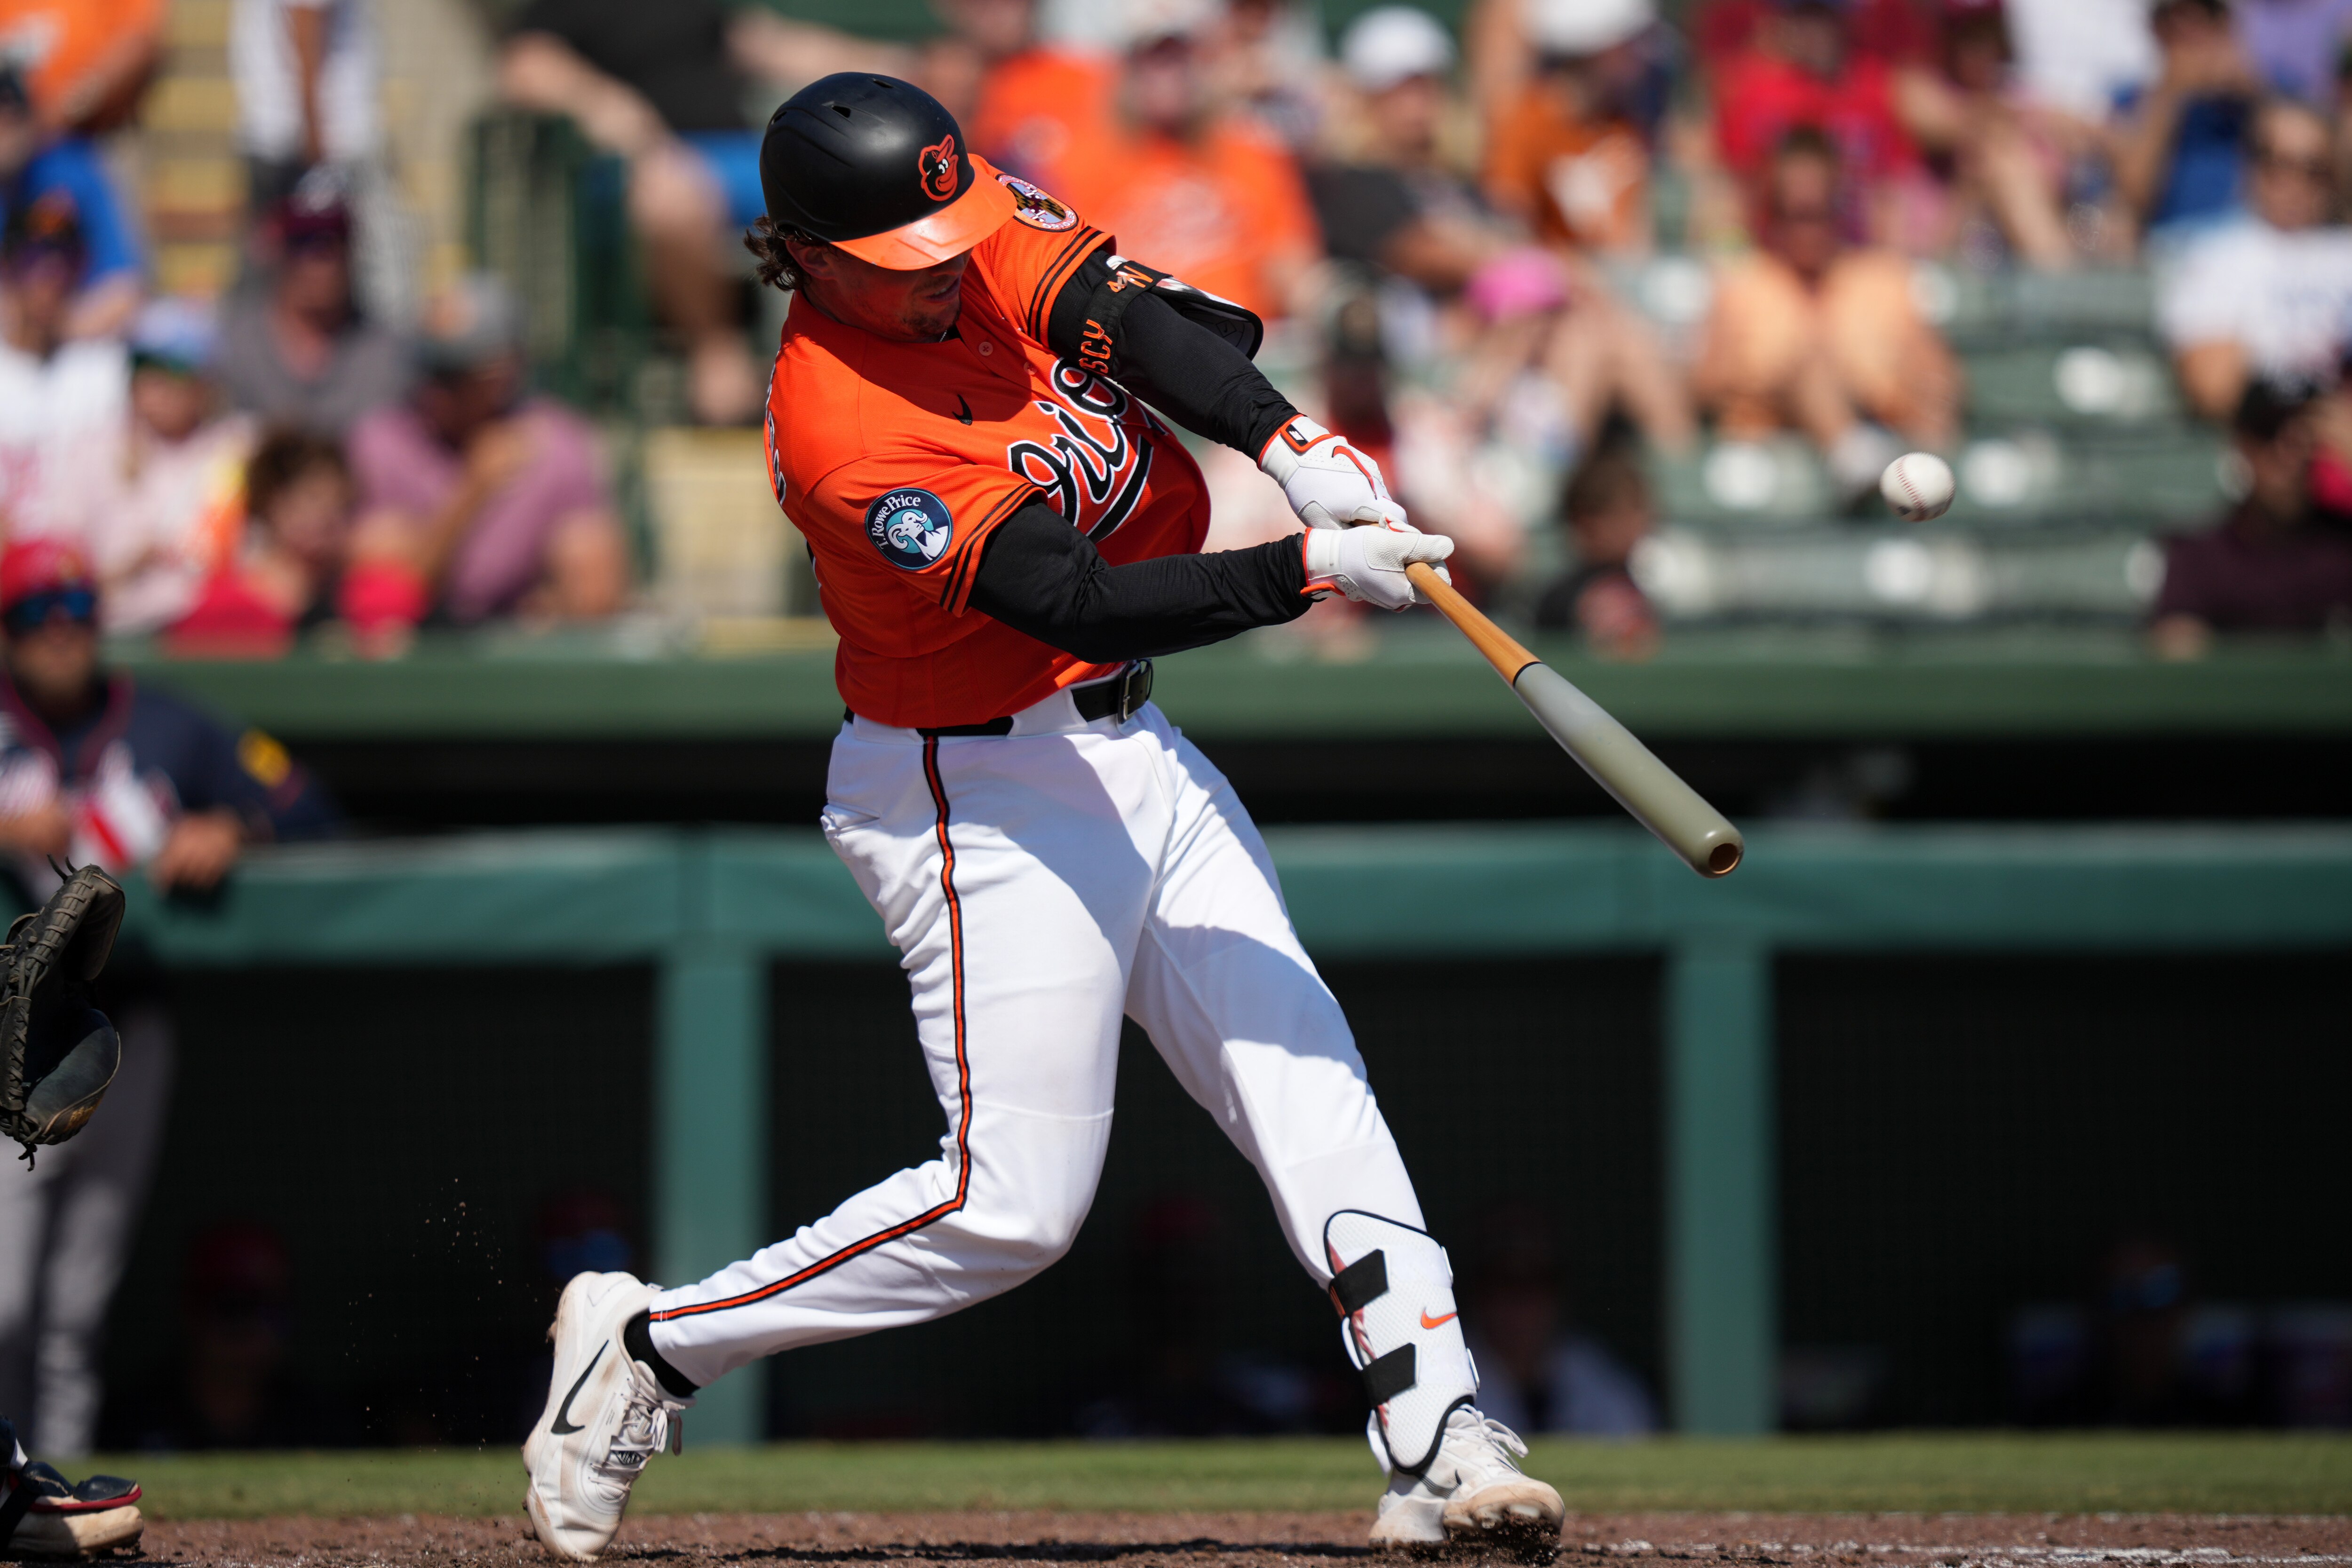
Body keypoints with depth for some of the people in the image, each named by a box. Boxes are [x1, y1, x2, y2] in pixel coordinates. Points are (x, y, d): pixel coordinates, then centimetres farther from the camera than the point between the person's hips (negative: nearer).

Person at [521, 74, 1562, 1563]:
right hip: (985, 795, -8)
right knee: (1015, 1202, -8)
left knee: (1308, 1074, -2)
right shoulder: (839, 435, -26)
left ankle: (1440, 1446, -5)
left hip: (1131, 749, 8)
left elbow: (1133, 315, -18)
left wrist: (1289, 442, -36)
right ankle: (649, 1345, 5)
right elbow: (1077, 603, -30)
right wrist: (1311, 570, -37)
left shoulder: (987, 223, -3)